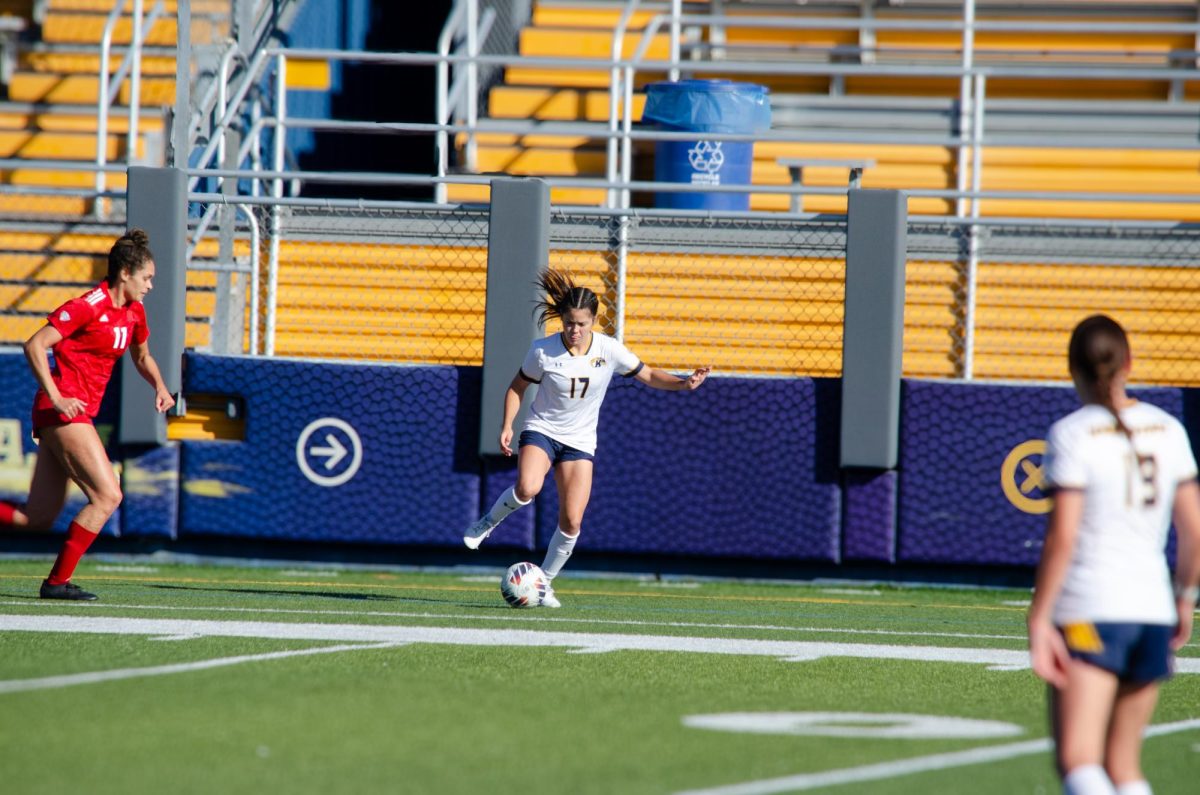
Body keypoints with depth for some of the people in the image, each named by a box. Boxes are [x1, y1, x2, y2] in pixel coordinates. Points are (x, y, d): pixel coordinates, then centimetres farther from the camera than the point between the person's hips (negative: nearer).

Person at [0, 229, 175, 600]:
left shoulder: (133, 312, 13)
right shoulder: (88, 306, -13)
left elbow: (142, 357, 32)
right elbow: (34, 346, -16)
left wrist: (159, 386, 12)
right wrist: (56, 398, -22)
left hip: (74, 415, 9)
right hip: (65, 410, -9)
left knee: (38, 518, 6)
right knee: (107, 496, -12)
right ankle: (58, 581, -7)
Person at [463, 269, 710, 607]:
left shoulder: (609, 350, -9)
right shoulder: (543, 351, -12)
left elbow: (648, 375, 1)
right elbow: (517, 387, 2)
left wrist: (683, 383, -16)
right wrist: (507, 426, -9)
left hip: (579, 442, 2)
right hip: (541, 431, -2)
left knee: (572, 521, -8)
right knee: (527, 488, -33)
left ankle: (545, 582, 11)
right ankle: (488, 522, -4)